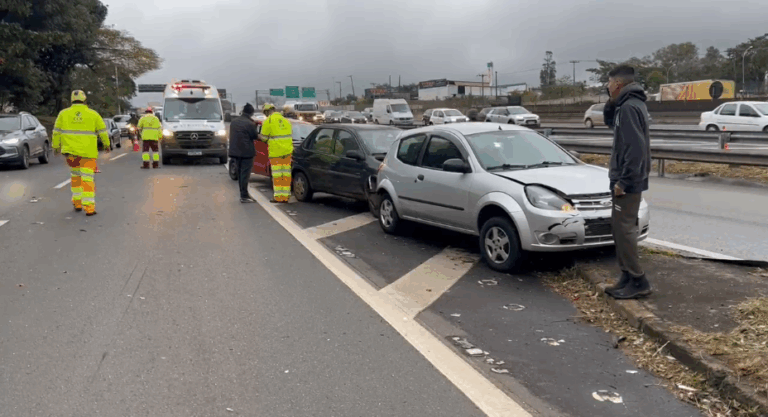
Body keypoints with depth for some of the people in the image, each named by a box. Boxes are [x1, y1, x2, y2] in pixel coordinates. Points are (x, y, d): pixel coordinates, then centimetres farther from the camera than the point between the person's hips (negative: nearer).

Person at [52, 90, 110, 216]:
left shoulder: (64, 114, 3)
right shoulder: (93, 114, 0)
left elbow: (57, 132, 6)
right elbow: (103, 131, 6)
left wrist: (56, 146, 18)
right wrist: (106, 144, 20)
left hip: (70, 151, 2)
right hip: (88, 152, -2)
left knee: (75, 176, 21)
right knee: (87, 179, -3)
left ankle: (77, 202, 23)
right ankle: (89, 207, -10)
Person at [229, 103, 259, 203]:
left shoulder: (234, 121, 9)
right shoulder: (250, 124, -14)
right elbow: (255, 137, -5)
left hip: (235, 151, 7)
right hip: (246, 152, -7)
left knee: (240, 174, 14)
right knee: (245, 175, -4)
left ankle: (243, 195, 19)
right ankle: (244, 196, -4)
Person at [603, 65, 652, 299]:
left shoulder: (629, 107, -17)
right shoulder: (632, 104, 15)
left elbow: (635, 148, -24)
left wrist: (624, 180, -22)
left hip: (628, 181, -10)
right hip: (628, 179, 10)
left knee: (623, 228, -6)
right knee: (621, 227, 14)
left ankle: (637, 281, 1)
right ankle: (628, 278, 20)